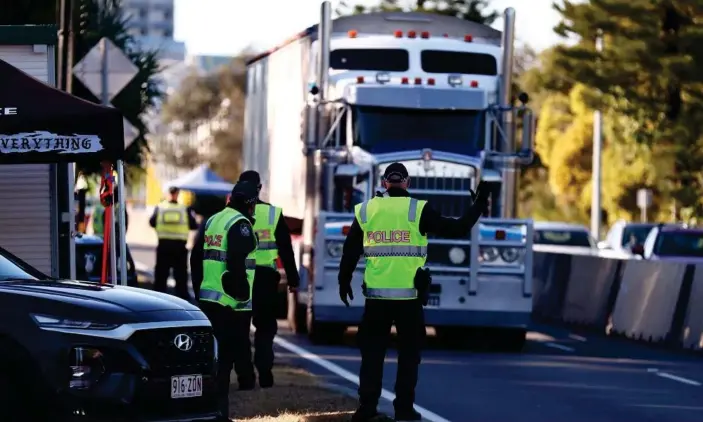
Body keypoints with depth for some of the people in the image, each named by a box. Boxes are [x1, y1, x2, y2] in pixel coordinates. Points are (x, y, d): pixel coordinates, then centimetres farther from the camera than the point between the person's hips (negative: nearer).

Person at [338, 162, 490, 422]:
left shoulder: (365, 210, 5)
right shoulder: (418, 210, -4)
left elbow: (350, 251, 10)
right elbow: (456, 229, -1)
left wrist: (344, 281, 22)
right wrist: (477, 207, 14)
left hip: (376, 294, 2)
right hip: (408, 294, -2)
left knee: (372, 352, 9)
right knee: (408, 353, 6)